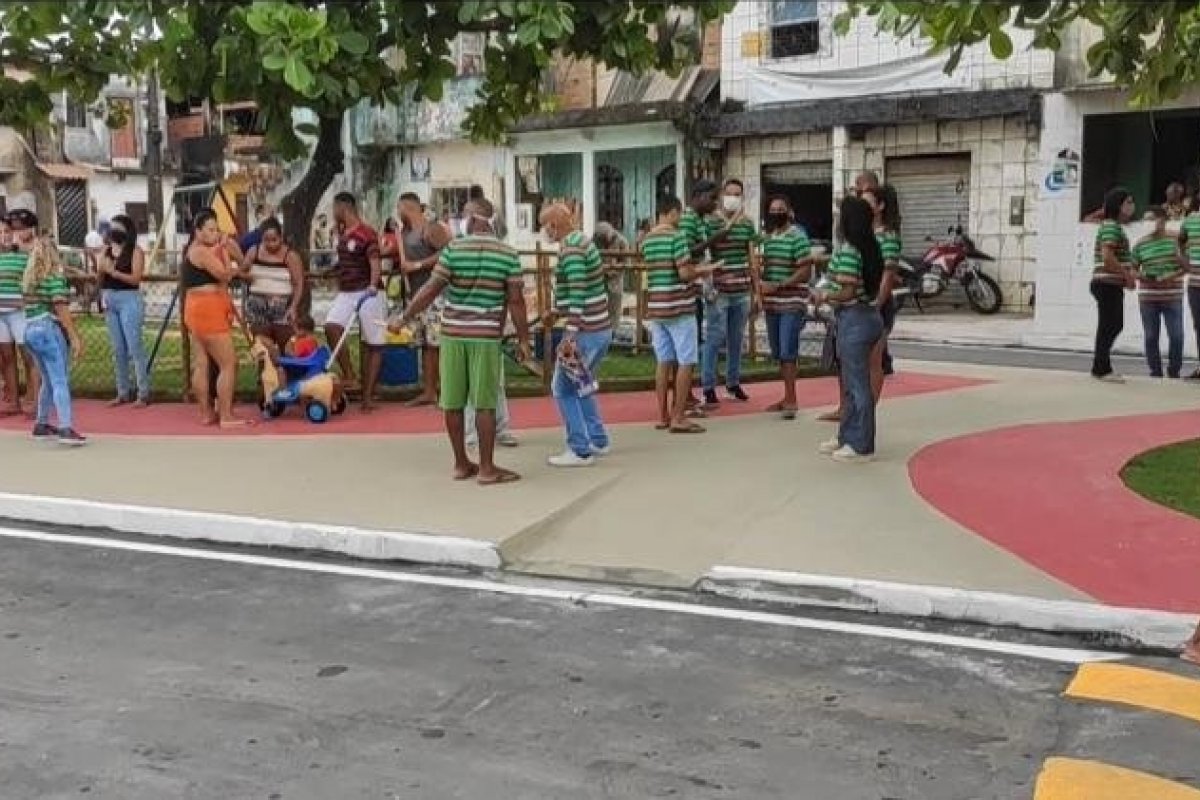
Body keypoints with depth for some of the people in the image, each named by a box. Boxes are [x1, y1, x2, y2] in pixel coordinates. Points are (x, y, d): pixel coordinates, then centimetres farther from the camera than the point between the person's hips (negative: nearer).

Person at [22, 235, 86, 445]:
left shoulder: (28, 279, 14)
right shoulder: (55, 277, -9)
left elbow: (32, 306, 10)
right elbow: (61, 309, -16)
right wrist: (75, 337, -18)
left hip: (29, 330, 8)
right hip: (49, 330, -8)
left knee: (49, 380, 19)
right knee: (61, 381, -11)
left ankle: (41, 425, 24)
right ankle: (65, 428, -20)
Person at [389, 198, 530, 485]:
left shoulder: (453, 249, -2)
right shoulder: (508, 254, -3)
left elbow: (431, 290, -5)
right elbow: (516, 300, -4)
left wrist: (404, 318, 6)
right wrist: (523, 338, 4)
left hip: (453, 333, 1)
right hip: (486, 336, -1)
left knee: (453, 402, 9)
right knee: (484, 403, 2)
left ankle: (461, 464, 18)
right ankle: (486, 468, 4)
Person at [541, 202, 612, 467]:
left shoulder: (570, 249, -16)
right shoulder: (584, 241, 13)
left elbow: (577, 294, -23)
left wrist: (570, 336, -24)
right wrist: (557, 312, 24)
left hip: (586, 331, -9)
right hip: (603, 328, 10)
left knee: (563, 389, 0)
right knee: (580, 386, 22)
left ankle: (580, 450, 2)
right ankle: (598, 441, 27)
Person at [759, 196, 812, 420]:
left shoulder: (798, 238, -8)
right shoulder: (767, 238, 14)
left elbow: (805, 272, -13)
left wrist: (777, 286, -18)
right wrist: (761, 286, 4)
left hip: (792, 303, -7)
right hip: (772, 304, 7)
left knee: (788, 352, -9)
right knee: (778, 353, 11)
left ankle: (791, 400, -4)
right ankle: (788, 398, 20)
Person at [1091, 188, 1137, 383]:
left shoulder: (1116, 226, 19)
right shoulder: (1111, 226, -14)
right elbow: (1107, 257, -24)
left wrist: (1128, 275, 13)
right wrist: (1127, 275, -16)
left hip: (1113, 285, 10)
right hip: (1108, 284, -10)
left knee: (1114, 325, 14)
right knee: (1108, 326, -5)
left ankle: (1100, 367, 21)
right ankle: (1102, 369, 2)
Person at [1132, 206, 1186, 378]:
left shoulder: (1176, 240, 0)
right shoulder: (1140, 244, 3)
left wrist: (1174, 275, -15)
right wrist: (1140, 276, -13)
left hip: (1172, 297, -1)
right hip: (1148, 297, 1)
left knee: (1176, 336, -2)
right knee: (1151, 337, 3)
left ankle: (1174, 370, 13)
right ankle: (1155, 371, 14)